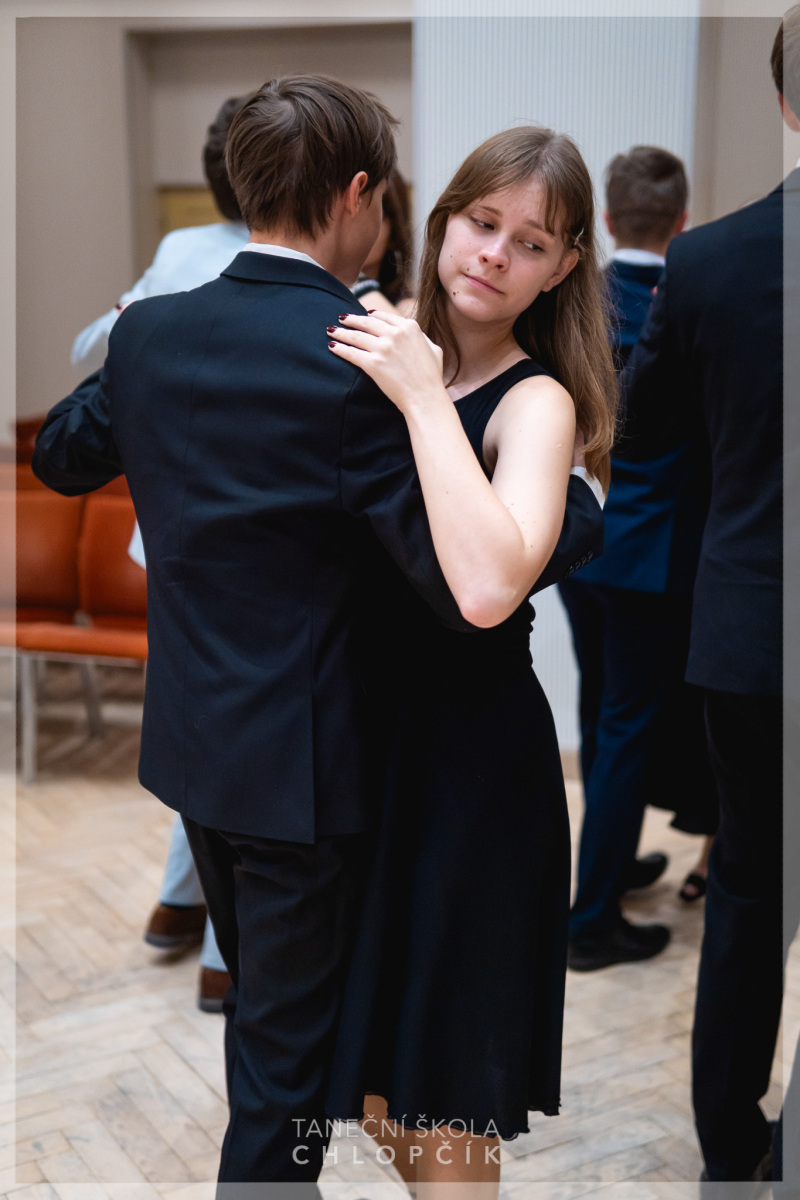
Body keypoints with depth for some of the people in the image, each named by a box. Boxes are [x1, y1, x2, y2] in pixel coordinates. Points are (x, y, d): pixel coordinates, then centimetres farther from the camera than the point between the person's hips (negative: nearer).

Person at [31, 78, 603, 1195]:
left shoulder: (148, 328, -4)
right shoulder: (364, 361, -24)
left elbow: (60, 454, 14)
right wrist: (582, 495, -12)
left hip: (189, 741, 8)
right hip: (306, 762, -7)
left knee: (259, 994, 29)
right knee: (290, 1034, 11)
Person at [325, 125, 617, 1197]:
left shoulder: (538, 400, -15)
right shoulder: (386, 354, 2)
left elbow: (490, 584, -33)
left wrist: (425, 398, -28)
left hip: (468, 750, -6)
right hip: (364, 723, 6)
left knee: (445, 1100, 11)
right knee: (381, 1035, 24)